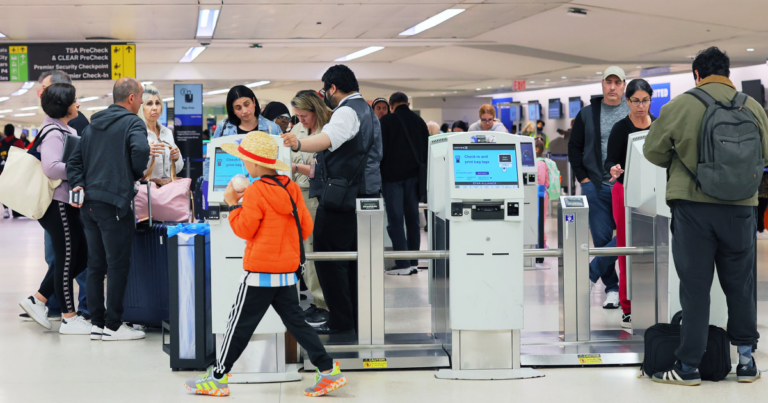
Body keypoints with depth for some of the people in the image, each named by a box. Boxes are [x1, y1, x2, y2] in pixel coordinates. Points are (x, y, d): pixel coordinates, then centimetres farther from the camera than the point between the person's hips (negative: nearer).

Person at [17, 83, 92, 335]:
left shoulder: (65, 131, 16)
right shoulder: (54, 133, -15)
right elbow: (51, 167, -27)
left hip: (66, 203, 10)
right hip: (57, 203, -10)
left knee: (80, 257, 13)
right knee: (67, 259, -2)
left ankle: (38, 300, 19)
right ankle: (69, 318, 6)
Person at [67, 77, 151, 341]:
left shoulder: (93, 126, 20)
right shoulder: (132, 123, -5)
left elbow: (75, 161, 17)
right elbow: (140, 150, -24)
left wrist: (79, 185, 5)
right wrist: (137, 175, -7)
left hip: (89, 202, 8)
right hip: (115, 201, -8)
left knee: (96, 264, 11)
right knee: (118, 264, -1)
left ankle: (97, 323, 15)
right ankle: (113, 325, 1)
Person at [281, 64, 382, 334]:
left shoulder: (347, 111, -15)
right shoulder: (367, 110, 20)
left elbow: (329, 138, -37)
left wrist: (299, 144, -55)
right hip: (365, 194, 10)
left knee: (328, 257, -5)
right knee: (354, 257, 14)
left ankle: (341, 320, -4)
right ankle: (360, 317, 18)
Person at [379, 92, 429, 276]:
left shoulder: (386, 121, -6)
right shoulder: (419, 121, 8)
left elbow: (380, 150, -6)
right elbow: (426, 148, 12)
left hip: (392, 175, -4)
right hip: (413, 175, 4)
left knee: (395, 220, -3)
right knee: (413, 218, 10)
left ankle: (402, 264, -8)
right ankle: (414, 262, 10)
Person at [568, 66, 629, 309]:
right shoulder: (587, 114, 9)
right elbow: (574, 147, 12)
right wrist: (583, 178, 3)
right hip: (596, 186, 1)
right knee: (602, 239, 1)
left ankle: (591, 273, 5)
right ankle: (611, 287, 11)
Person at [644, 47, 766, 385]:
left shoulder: (680, 106, -6)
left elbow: (653, 151, 2)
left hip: (693, 205, -2)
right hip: (740, 207, 2)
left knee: (694, 285, 3)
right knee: (740, 284, 14)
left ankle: (688, 367, 6)